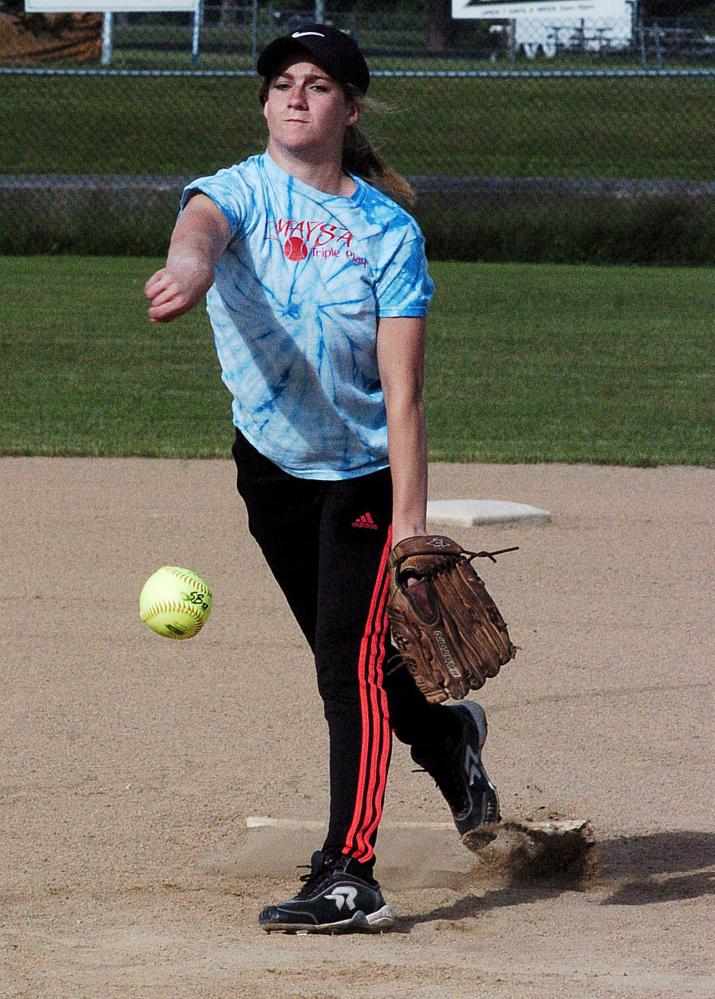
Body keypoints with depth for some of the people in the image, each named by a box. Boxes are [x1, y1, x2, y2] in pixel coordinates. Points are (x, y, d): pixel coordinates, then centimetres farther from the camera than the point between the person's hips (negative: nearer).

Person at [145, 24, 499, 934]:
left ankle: (348, 877, -14)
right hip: (271, 463, 4)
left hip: (363, 468, -4)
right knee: (345, 658, 17)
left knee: (352, 664, -13)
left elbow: (401, 391, -17)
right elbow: (200, 222, -37)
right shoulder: (241, 192, -9)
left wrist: (410, 521, -25)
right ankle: (443, 735, 47)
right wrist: (188, 267, -63)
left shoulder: (389, 232, -12)